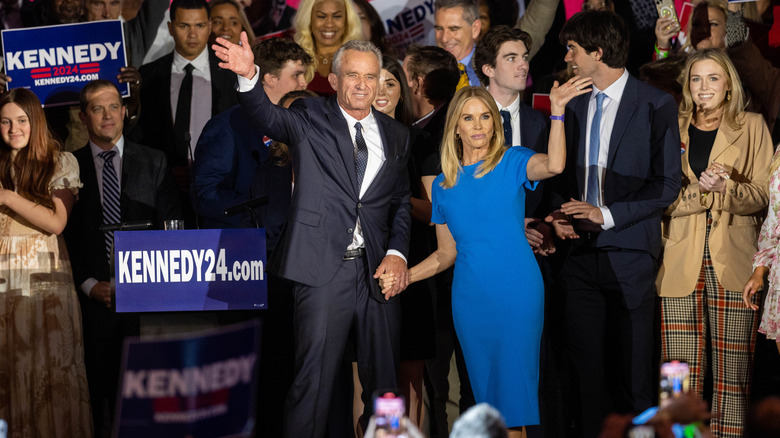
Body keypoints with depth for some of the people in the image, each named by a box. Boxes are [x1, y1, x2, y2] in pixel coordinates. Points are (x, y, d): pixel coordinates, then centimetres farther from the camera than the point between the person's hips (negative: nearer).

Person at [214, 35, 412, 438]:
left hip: (377, 270, 4)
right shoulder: (311, 119, 2)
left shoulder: (395, 135, 13)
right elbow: (269, 117, -17)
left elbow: (401, 203, 15)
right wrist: (248, 77, -36)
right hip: (323, 269, -4)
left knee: (383, 377, 11)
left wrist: (397, 253, -1)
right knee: (313, 378, -4)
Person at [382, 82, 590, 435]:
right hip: (470, 296, 4)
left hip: (517, 291, -4)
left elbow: (554, 165, -23)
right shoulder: (444, 184, 11)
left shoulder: (513, 162, 0)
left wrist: (557, 110, -32)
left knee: (514, 383, -5)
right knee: (484, 386, 7)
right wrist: (405, 276, 3)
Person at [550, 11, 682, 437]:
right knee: (585, 368, 5)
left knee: (631, 369, -1)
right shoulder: (575, 106, 14)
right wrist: (561, 213, 2)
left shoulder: (655, 105, -4)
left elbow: (667, 183, -7)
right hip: (582, 253, 5)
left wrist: (607, 214, -14)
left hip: (629, 254, -5)